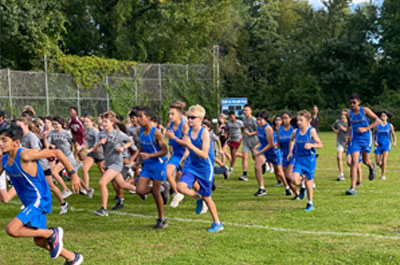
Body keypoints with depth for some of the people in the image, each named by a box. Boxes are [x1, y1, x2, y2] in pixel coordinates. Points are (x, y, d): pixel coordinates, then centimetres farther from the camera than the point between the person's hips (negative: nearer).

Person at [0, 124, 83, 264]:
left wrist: (72, 174, -19)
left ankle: (52, 233, -4)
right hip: (30, 203, 9)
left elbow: (56, 152, -21)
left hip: (39, 200, -9)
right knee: (39, 241, 17)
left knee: (11, 230, -21)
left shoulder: (25, 155, -23)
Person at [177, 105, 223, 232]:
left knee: (206, 197, 4)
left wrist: (190, 145, -34)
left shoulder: (204, 133, -18)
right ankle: (198, 198, 12)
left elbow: (204, 155, -26)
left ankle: (217, 223, 24)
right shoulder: (189, 132, 0)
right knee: (181, 186, -19)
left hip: (205, 168, -5)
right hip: (192, 166, 5)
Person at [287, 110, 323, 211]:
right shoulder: (296, 132, 1)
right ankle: (301, 188, 19)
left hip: (309, 159, -3)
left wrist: (311, 145, -31)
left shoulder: (311, 131, -12)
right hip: (298, 159, 3)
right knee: (294, 180, -16)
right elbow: (292, 140, 25)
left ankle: (310, 203, 22)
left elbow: (320, 145, -14)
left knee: (308, 182, 4)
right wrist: (290, 152, 19)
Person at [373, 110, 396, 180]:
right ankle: (382, 167, 36)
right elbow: (372, 135, 5)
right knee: (378, 163, -1)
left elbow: (393, 135, 7)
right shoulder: (377, 125, -2)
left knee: (384, 160, -17)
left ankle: (383, 175, -2)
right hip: (378, 145, 1)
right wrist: (374, 142, -13)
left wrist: (394, 142, -9)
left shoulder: (390, 125, -2)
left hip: (386, 145, -1)